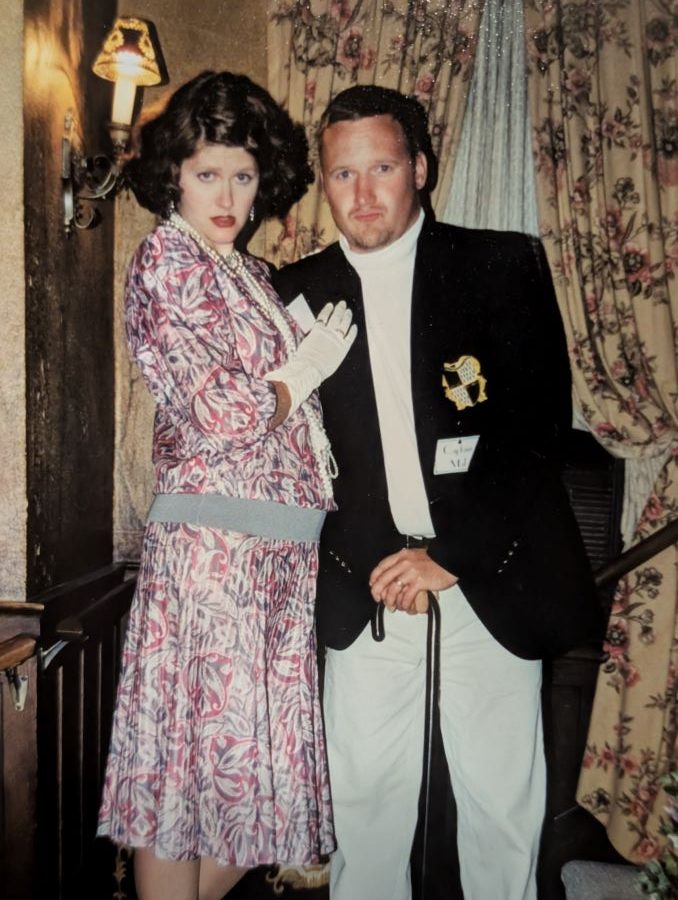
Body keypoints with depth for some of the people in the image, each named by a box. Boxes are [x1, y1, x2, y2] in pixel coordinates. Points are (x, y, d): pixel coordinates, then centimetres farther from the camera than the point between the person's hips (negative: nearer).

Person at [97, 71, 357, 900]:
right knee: (198, 760, 3)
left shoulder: (247, 272, 19)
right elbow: (223, 414, -15)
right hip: (217, 543, -8)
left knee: (260, 768, 14)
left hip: (282, 549, 8)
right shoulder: (166, 258, -6)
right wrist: (308, 366, -1)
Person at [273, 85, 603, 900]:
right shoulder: (298, 292, 7)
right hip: (363, 585, 2)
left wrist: (449, 554, -11)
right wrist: (371, 560, -7)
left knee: (502, 796, 7)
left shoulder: (504, 265, 1)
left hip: (490, 578, -1)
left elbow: (540, 422, -5)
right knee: (364, 794, 8)